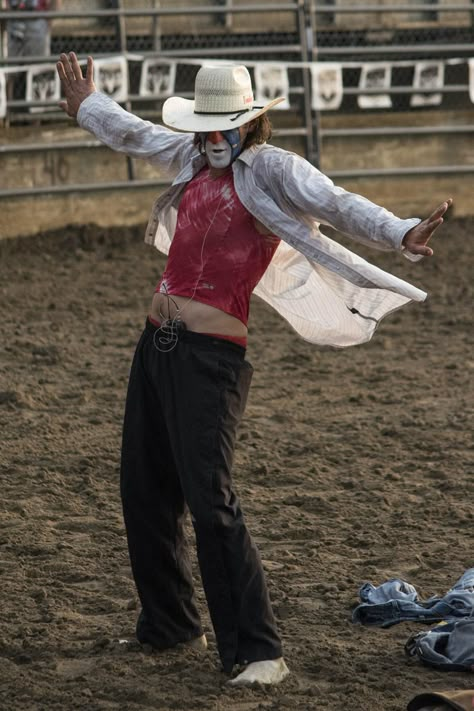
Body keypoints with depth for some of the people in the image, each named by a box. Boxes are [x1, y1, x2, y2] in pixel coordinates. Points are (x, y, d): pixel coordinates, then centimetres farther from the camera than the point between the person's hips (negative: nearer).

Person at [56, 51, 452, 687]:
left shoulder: (271, 168, -7)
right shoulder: (194, 157, 14)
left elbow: (335, 204, -22)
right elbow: (135, 135, 34)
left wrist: (401, 233, -38)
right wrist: (86, 105, 49)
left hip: (209, 355, -8)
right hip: (157, 342, 8)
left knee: (210, 501, -14)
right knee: (144, 491, 14)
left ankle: (257, 652, -10)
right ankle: (168, 625, 31)